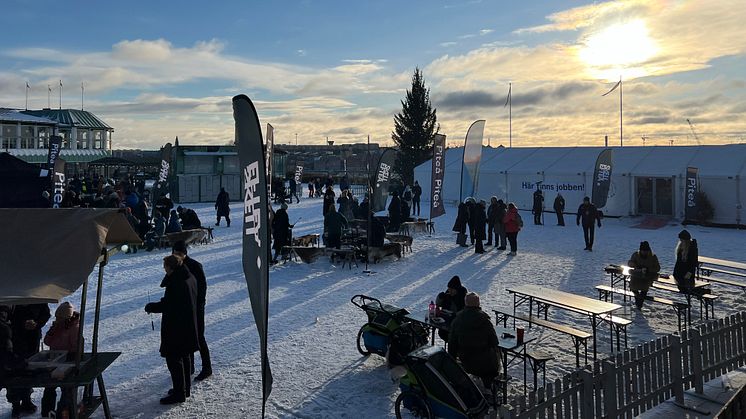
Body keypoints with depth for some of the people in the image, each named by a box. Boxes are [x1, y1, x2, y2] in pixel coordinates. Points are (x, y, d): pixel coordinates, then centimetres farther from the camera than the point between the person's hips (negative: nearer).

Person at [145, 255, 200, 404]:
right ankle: (186, 388, 31)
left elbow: (166, 305, -20)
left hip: (175, 328, -10)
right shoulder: (190, 278, 7)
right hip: (188, 326, 10)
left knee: (173, 358, -1)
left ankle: (179, 393, 5)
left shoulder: (175, 282, -22)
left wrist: (150, 307, -5)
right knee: (184, 356, 20)